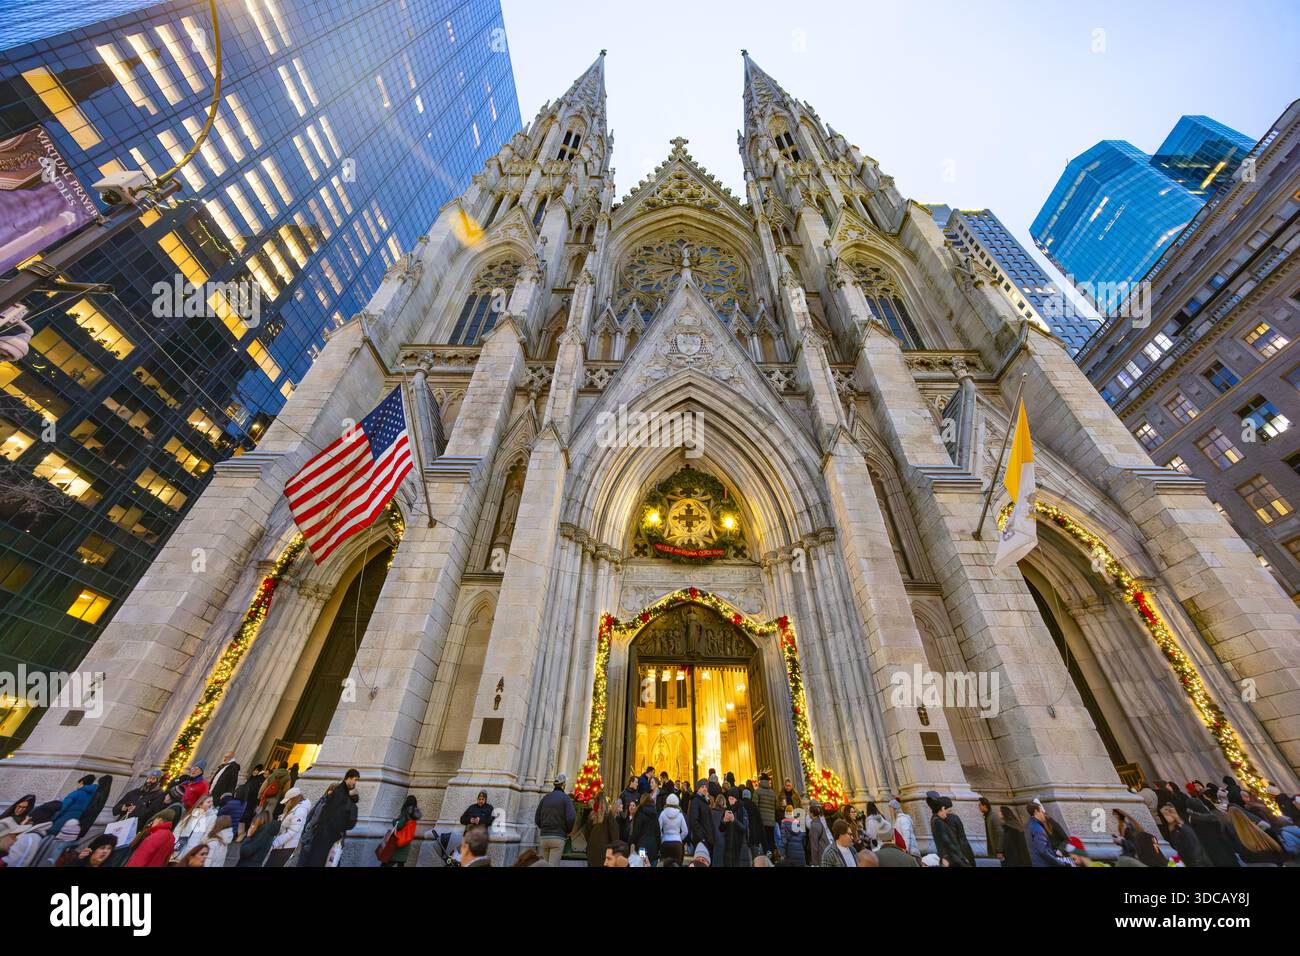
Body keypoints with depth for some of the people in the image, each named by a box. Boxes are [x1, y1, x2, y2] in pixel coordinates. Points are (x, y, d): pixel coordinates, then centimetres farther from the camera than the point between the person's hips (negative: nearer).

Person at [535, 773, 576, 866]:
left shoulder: (545, 797, 12)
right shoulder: (566, 797, -3)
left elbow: (537, 819, 10)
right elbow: (570, 819, -14)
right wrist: (568, 831, 7)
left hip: (544, 837, 5)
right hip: (558, 838, -5)